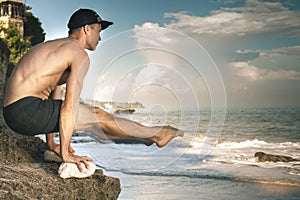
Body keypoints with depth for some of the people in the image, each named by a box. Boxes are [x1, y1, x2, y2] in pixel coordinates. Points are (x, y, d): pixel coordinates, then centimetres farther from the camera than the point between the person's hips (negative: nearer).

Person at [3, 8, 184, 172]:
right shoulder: (80, 54, -10)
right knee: (99, 117, -4)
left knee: (93, 116, 16)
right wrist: (65, 154, -16)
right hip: (26, 109, -10)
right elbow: (69, 106, -18)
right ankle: (156, 135, 12)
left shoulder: (57, 46, 21)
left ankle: (148, 135, 27)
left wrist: (51, 143, 27)